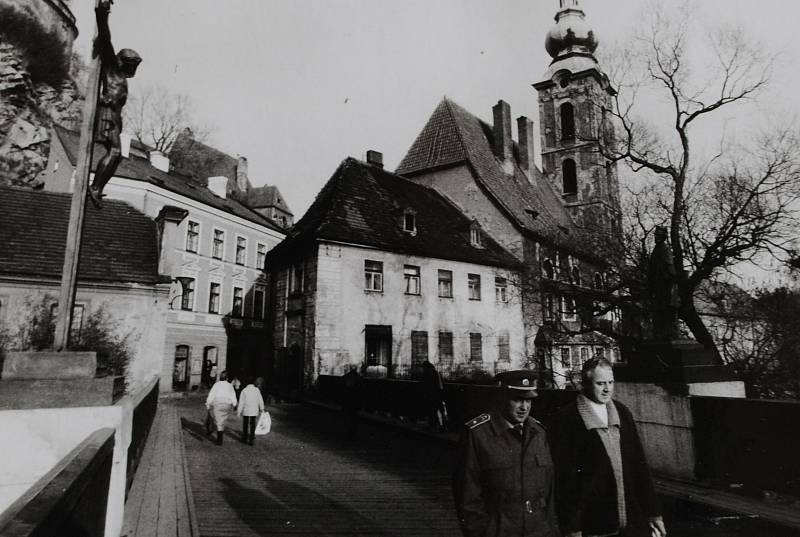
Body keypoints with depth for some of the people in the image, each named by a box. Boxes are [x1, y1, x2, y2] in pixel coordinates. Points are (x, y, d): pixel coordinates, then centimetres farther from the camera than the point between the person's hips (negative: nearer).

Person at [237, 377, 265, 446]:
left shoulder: (244, 391, -6)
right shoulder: (257, 390, -1)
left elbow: (241, 402, -7)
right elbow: (260, 401, 1)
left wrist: (239, 411, -1)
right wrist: (261, 409, 12)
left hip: (246, 410, -1)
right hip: (254, 411, 1)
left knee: (245, 424, 15)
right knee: (252, 424, 5)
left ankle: (244, 438, 24)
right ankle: (251, 439, -3)